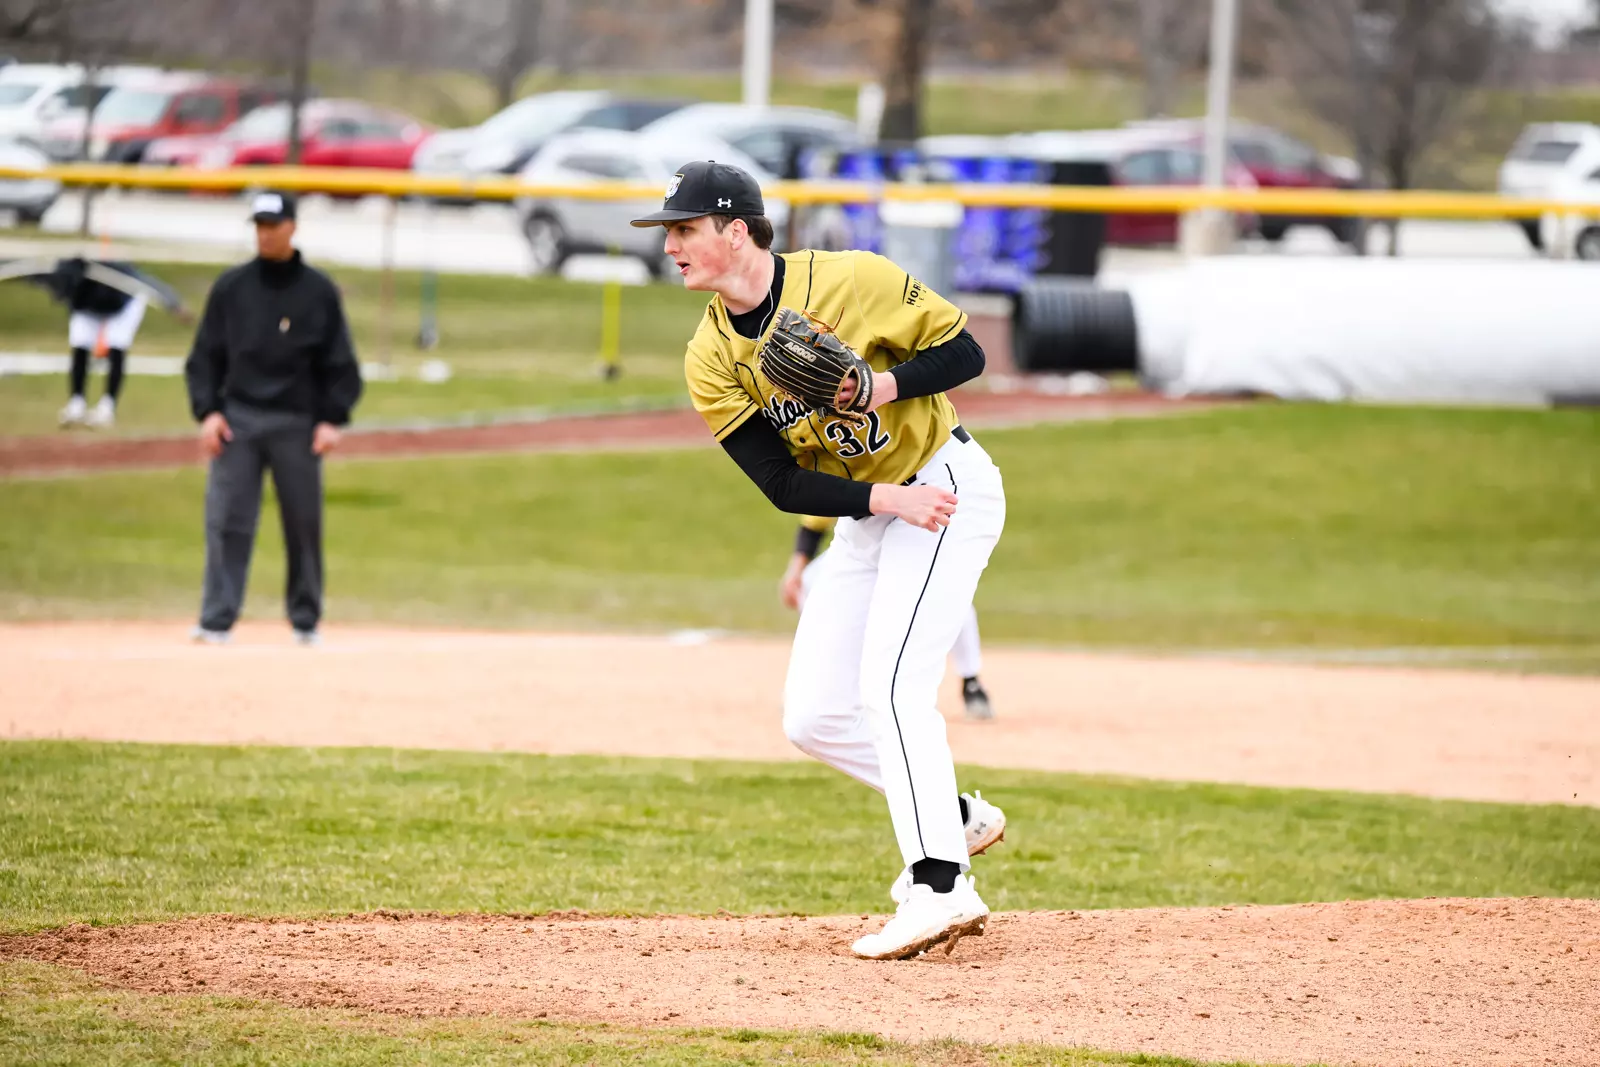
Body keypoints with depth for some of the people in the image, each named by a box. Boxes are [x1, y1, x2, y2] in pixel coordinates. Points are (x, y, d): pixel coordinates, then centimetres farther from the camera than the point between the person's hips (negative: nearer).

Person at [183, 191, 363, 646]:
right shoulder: (231, 287, 7)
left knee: (304, 523, 3)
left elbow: (339, 364, 5)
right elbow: (205, 356, 9)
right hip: (238, 417, 1)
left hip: (297, 423, -1)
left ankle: (305, 621, 14)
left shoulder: (319, 291, 3)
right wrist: (207, 411, -3)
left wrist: (331, 420, -5)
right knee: (227, 521, -8)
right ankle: (216, 621, -10)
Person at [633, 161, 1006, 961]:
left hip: (948, 484, -7)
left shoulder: (850, 281, -18)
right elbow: (782, 485, -9)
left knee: (889, 687, -20)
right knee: (811, 720, 4)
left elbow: (964, 354, -12)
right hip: (865, 513, 7)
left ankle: (938, 890, -20)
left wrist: (885, 385, -28)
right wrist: (883, 497, -22)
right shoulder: (710, 359, -5)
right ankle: (956, 819, 21)